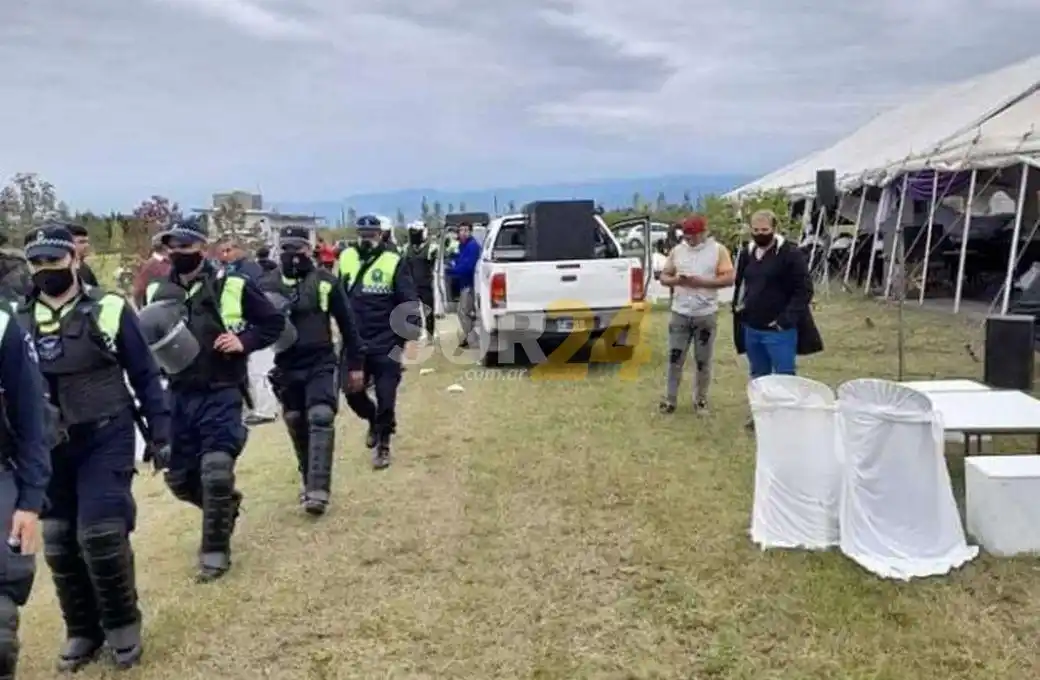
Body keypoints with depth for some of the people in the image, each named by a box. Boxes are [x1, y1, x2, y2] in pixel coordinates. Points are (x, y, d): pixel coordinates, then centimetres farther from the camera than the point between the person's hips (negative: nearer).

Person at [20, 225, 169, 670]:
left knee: (101, 533, -12)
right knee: (58, 544, 8)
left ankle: (122, 625, 11)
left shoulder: (109, 309, -7)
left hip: (106, 438, -4)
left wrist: (159, 427, -3)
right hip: (49, 448, 4)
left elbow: (144, 373, -1)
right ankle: (82, 631, 27)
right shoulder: (18, 321, 3)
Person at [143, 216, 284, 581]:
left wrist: (245, 340, -16)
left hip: (221, 396, -5)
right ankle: (225, 502, 42)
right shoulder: (161, 293, 5)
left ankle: (215, 550, 8)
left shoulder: (232, 287, -7)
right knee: (179, 478, 11)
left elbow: (274, 321, -1)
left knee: (216, 474, -11)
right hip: (179, 397, 5)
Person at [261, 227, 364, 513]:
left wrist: (355, 363, 4)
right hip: (287, 367, 3)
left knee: (321, 419, -16)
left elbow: (346, 323, 2)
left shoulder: (325, 281, -4)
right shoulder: (267, 284, 1)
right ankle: (310, 482, 30)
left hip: (321, 364, -3)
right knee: (297, 426, 12)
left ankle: (318, 490, -15)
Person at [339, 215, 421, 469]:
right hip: (354, 342, 4)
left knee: (386, 397, 1)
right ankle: (373, 421, 38)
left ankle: (383, 446, 18)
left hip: (386, 343, -3)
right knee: (352, 392, 7)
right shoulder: (346, 259, 4)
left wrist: (410, 338, -10)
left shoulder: (393, 262, -7)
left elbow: (409, 303, -6)